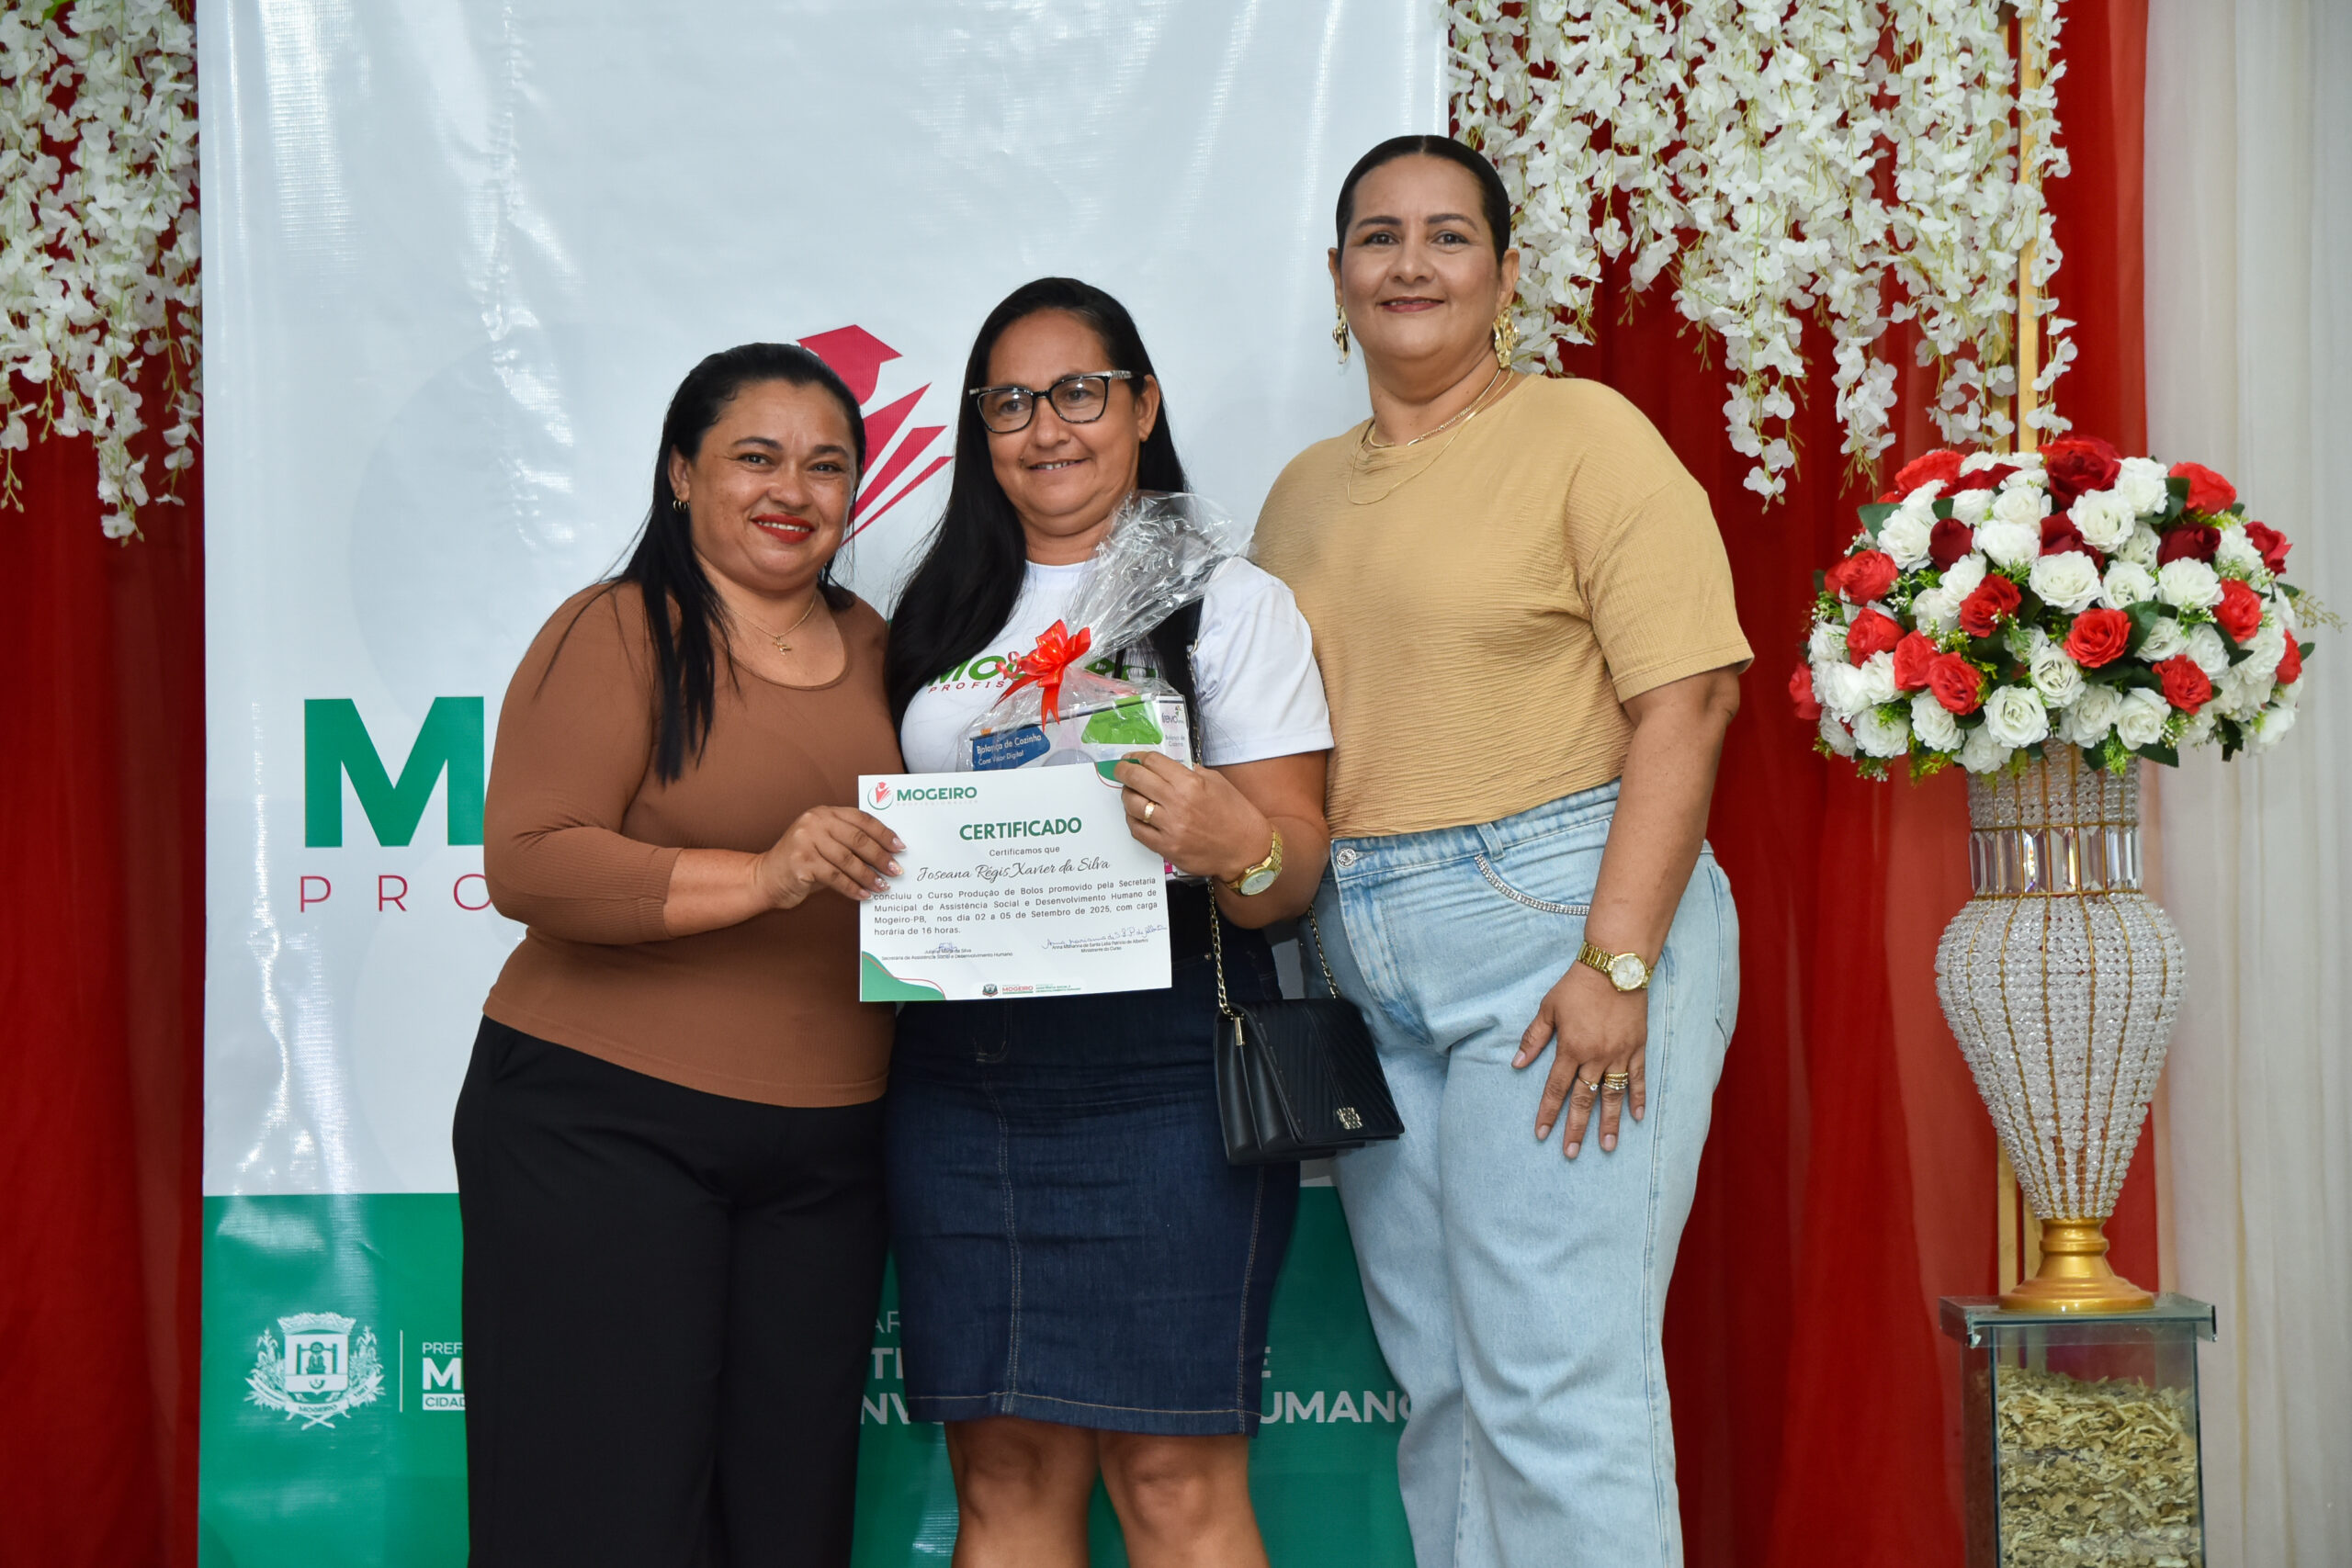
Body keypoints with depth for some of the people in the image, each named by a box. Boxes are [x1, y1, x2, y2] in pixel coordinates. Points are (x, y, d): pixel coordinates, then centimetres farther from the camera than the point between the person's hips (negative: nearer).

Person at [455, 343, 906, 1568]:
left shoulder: (877, 651, 13)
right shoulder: (617, 634, -6)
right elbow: (527, 864, -16)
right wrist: (763, 876, -25)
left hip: (825, 1148, 6)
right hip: (603, 1126, -6)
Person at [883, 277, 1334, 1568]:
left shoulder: (1228, 602, 5)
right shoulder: (941, 617, 19)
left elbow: (1296, 862, -3)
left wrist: (1243, 850, -24)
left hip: (1156, 1064, -4)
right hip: (956, 1072, 4)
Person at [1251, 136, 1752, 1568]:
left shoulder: (1584, 434, -3)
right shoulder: (1304, 494, 18)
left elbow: (1688, 697, -11)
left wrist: (1617, 965, -18)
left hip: (1557, 921, -6)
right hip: (1365, 965, 7)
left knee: (1559, 1385, -8)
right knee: (1441, 1385, 10)